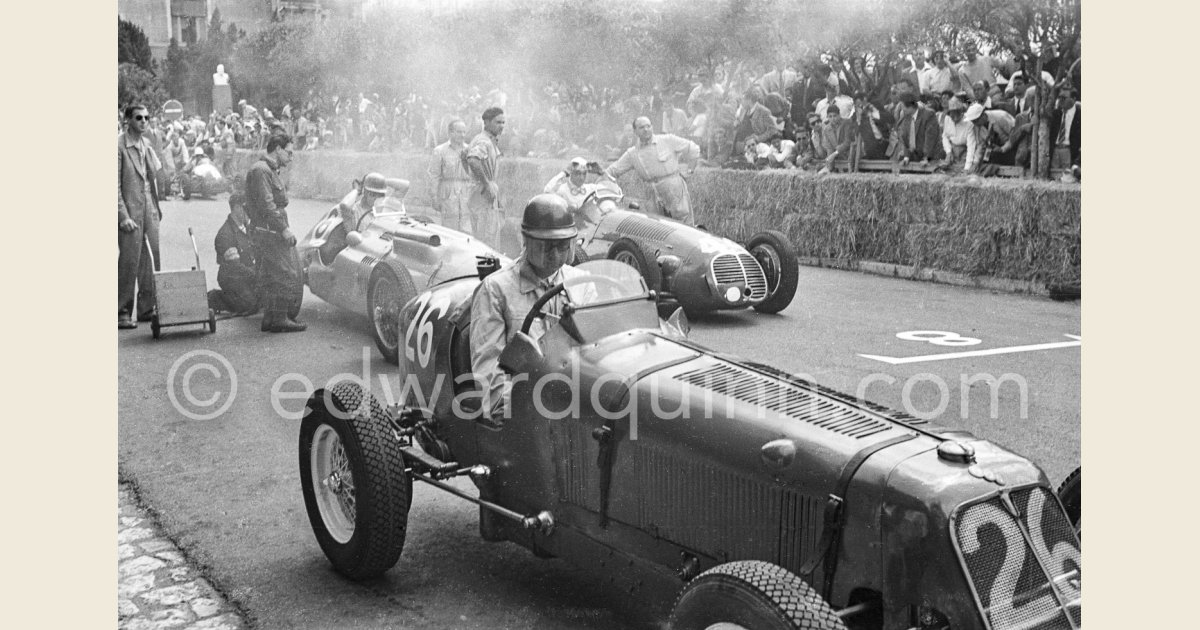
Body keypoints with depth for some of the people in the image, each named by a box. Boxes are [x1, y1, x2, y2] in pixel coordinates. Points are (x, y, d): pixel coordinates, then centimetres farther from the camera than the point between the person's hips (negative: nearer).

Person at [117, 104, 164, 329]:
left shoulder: (147, 145, 12)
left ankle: (147, 308, 19)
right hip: (130, 212, -7)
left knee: (151, 261, 9)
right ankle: (122, 312, 4)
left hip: (150, 211, 7)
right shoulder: (119, 146, -10)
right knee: (129, 262, -4)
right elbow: (116, 185, -13)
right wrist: (123, 216, -17)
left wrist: (158, 209, 13)